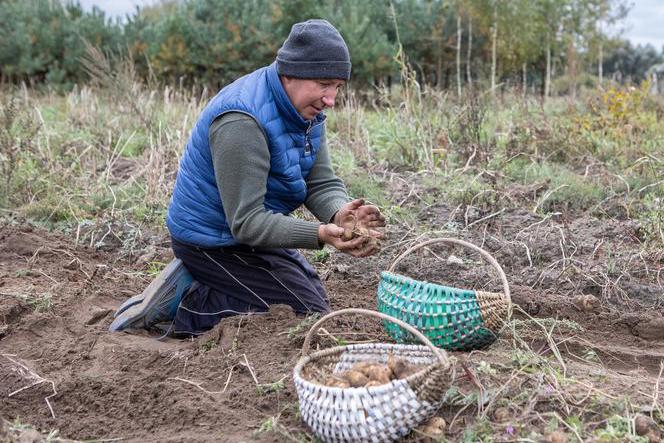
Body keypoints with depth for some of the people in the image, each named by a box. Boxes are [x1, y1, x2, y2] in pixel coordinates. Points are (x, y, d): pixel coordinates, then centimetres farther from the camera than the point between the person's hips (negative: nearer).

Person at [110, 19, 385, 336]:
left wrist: (339, 215, -27)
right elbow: (246, 222, -32)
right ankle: (185, 307, -4)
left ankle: (192, 284, 16)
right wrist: (320, 235, -42)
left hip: (247, 229, 9)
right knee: (311, 316, -9)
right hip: (213, 242, -9)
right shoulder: (242, 121, -30)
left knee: (313, 294, 23)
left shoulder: (305, 109, -2)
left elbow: (322, 183, -4)